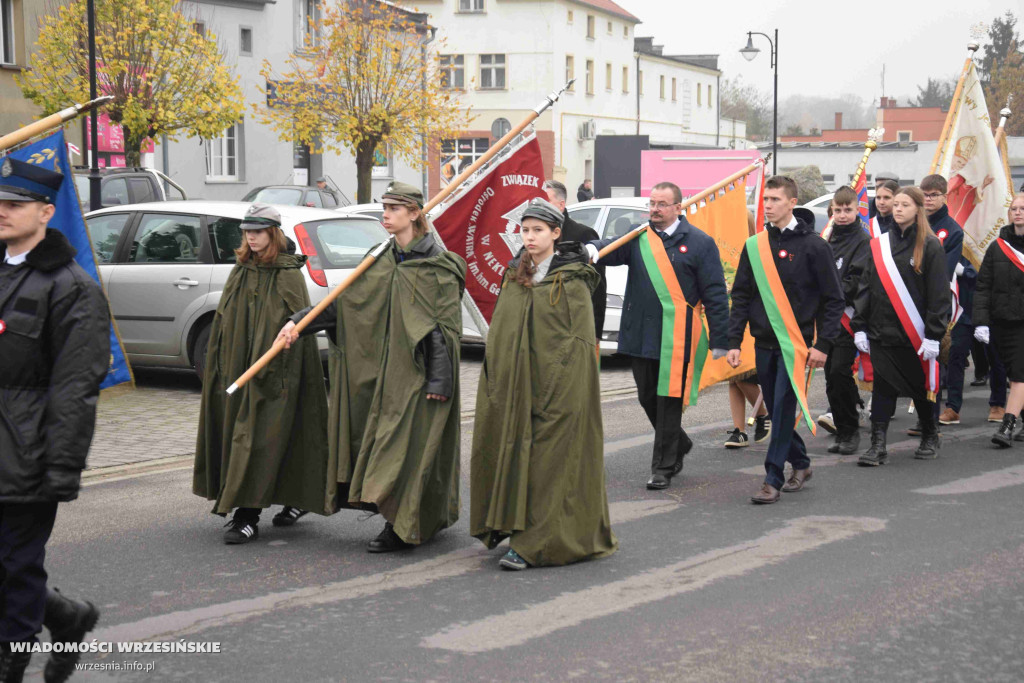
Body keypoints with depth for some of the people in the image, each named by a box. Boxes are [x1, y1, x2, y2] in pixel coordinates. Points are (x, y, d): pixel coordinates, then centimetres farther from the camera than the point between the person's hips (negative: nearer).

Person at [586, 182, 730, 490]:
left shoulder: (700, 243, -2)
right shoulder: (638, 237, 8)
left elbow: (715, 295, -3)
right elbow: (614, 248, -12)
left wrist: (719, 340, -7)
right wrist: (593, 249, -37)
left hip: (676, 339, -4)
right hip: (640, 335, 5)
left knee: (668, 402, 0)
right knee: (647, 398, 13)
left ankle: (663, 468, 11)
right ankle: (679, 444, 37)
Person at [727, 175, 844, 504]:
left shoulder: (813, 245, -4)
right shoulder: (754, 246, 8)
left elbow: (833, 299, -3)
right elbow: (741, 297, 9)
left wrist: (823, 344, -9)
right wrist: (734, 341, 2)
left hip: (795, 342, -5)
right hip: (764, 342, 5)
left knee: (783, 410, -10)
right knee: (776, 411, 10)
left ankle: (772, 481, -7)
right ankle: (800, 464, 28)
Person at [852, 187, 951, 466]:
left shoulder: (930, 246, -4)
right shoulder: (879, 245, 9)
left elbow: (939, 294, -7)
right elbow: (866, 288, 10)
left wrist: (933, 335, -13)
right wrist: (860, 327, 3)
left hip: (915, 335, -3)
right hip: (882, 333, 3)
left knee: (921, 387, 11)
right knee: (882, 388, -2)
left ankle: (930, 437, 30)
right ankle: (878, 446, -2)